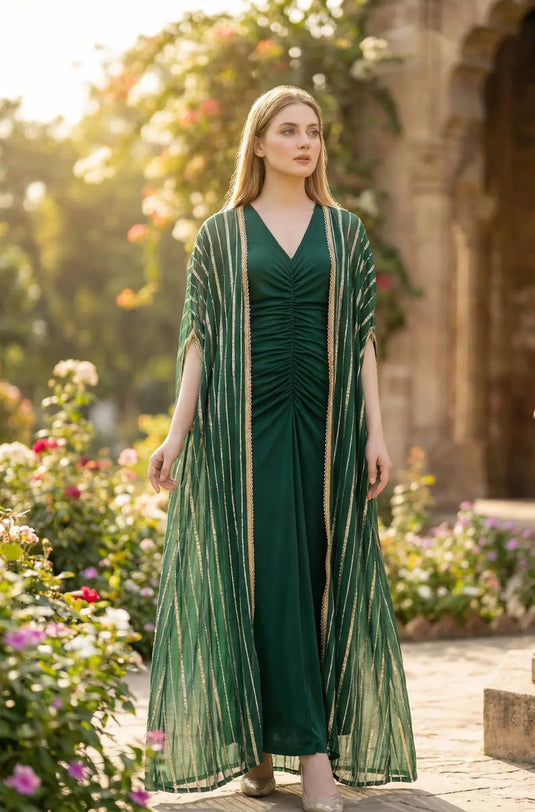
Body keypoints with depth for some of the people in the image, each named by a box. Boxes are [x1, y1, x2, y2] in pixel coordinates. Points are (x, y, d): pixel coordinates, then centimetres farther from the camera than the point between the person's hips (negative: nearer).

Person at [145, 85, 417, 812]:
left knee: (320, 576, 1)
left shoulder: (346, 231, 11)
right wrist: (177, 433, -4)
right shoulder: (221, 234, 6)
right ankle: (306, 747, -7)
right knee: (268, 574, -8)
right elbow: (200, 337, 4)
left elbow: (363, 336, 7)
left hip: (324, 424, 2)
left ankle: (268, 742, 11)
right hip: (246, 421, -2)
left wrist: (375, 430, -1)